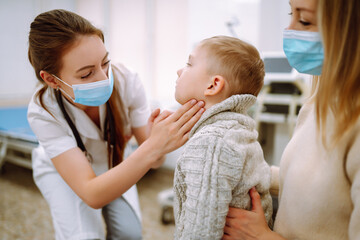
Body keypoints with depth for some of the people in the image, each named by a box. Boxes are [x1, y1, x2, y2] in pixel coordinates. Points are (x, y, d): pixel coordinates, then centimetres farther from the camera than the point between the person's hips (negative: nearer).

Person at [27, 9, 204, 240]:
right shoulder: (43, 113, -35)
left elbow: (153, 160, -24)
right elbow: (92, 195, -42)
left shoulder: (126, 81, -31)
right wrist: (153, 147, -56)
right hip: (60, 170, -2)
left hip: (113, 163, 2)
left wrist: (158, 136, -49)